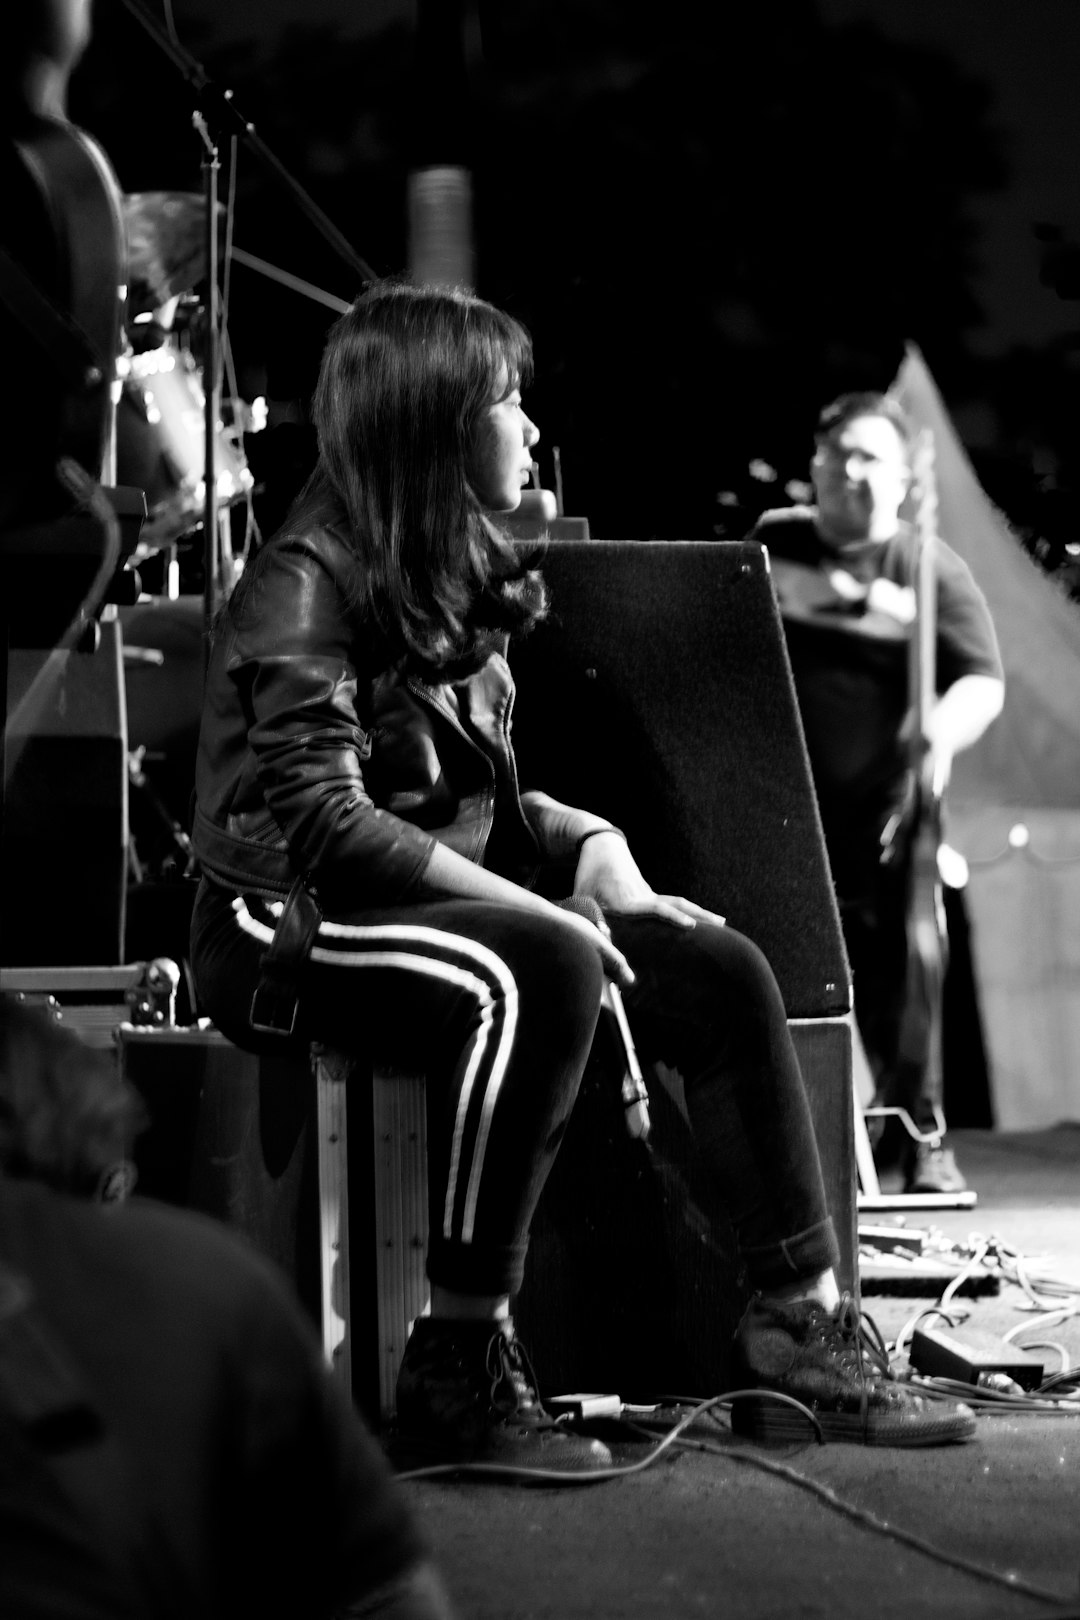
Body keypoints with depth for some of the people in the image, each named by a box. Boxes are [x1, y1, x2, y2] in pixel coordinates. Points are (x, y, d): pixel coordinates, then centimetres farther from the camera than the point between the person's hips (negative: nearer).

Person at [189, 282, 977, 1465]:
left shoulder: (458, 578, 14)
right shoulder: (305, 585, -13)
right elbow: (319, 823, -23)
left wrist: (592, 846, -1)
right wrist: (531, 906, -25)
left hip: (447, 904, 9)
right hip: (292, 928, -9)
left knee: (720, 971, -8)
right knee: (540, 969, -37)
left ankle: (798, 1323, -4)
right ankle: (457, 1369, -33)